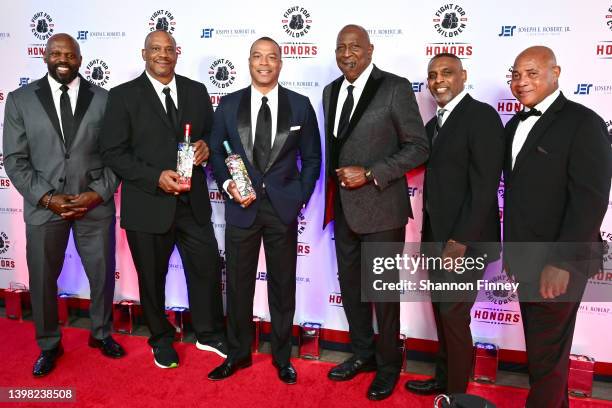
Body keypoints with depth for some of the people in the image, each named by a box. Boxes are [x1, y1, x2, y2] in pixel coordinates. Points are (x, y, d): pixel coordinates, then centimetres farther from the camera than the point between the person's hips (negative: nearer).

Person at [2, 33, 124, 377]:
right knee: (42, 280, 10)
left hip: (96, 203, 0)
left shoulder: (103, 99, 3)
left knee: (103, 275, 11)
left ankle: (102, 333, 35)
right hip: (44, 205, 0)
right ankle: (49, 346, 32)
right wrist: (46, 197, -11)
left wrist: (98, 193, -12)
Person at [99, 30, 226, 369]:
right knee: (152, 277, 14)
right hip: (148, 204, -2)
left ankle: (209, 334, 32)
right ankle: (162, 340, 37)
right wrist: (156, 177, -19)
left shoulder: (196, 91, 7)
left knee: (207, 268, 8)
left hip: (192, 201, 3)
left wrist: (206, 146, -9)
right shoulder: (123, 95, -3)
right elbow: (113, 153, -7)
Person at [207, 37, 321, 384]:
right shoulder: (230, 104, 4)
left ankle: (282, 356, 27)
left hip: (283, 208, 0)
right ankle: (238, 354, 29)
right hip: (242, 207, 1)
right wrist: (228, 183, -8)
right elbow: (215, 150, 9)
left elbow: (312, 157, 6)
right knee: (238, 285, 9)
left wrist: (300, 197, -4)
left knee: (283, 285, 10)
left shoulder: (301, 105, 2)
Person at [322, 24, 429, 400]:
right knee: (350, 284, 16)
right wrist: (333, 187, 9)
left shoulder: (395, 88, -9)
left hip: (380, 206, -6)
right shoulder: (331, 91, 10)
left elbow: (419, 147, -11)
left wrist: (369, 174, -19)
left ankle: (388, 365, 28)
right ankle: (363, 352, 36)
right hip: (343, 207, 6)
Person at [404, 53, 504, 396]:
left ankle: (456, 393, 19)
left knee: (454, 315, 1)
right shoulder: (434, 124, 14)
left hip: (465, 240, -8)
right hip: (437, 238, 8)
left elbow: (485, 186, -18)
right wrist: (428, 236, 11)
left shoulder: (481, 115, -11)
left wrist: (460, 240, -20)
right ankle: (444, 378, 34)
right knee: (442, 311, 17)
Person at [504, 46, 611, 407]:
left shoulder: (583, 123, -11)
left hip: (556, 266, -7)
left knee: (547, 355, 5)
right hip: (525, 261, 7)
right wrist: (511, 252, 12)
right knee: (542, 347, 20)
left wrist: (561, 263, -22)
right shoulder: (515, 125, 12)